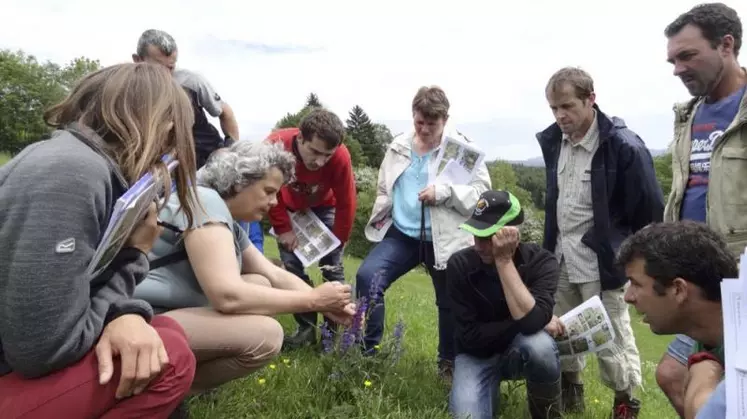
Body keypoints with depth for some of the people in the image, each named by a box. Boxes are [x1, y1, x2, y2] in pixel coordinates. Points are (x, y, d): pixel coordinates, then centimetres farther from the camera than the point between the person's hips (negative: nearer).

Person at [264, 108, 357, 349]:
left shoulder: (341, 157, -38)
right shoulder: (275, 145, -37)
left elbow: (346, 203, -21)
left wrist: (337, 241, -14)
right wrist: (283, 229, -16)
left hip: (324, 207, -1)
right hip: (289, 208, 1)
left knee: (332, 267, -5)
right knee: (292, 266, -5)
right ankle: (306, 328, 5)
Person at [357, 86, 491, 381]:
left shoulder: (462, 148, -4)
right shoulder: (398, 146, 9)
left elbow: (482, 190, -9)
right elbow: (384, 187, 19)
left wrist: (444, 192, -22)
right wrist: (380, 216, 6)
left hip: (444, 239, -2)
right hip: (401, 233, 3)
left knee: (450, 302, 11)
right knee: (367, 276, -16)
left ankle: (449, 363, 37)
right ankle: (368, 352, 0)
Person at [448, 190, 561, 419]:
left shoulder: (541, 261, -19)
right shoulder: (460, 264, -18)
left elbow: (532, 321, -36)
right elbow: (470, 335, -19)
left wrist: (504, 260, -37)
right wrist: (524, 324, -20)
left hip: (521, 350, 0)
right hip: (477, 354, 0)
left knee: (538, 344, -35)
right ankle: (492, 383, 11)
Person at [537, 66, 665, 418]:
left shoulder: (624, 146, -17)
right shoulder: (552, 140, 2)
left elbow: (650, 211, -11)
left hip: (600, 261, -6)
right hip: (560, 256, 6)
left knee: (611, 336, 6)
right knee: (559, 331, 16)